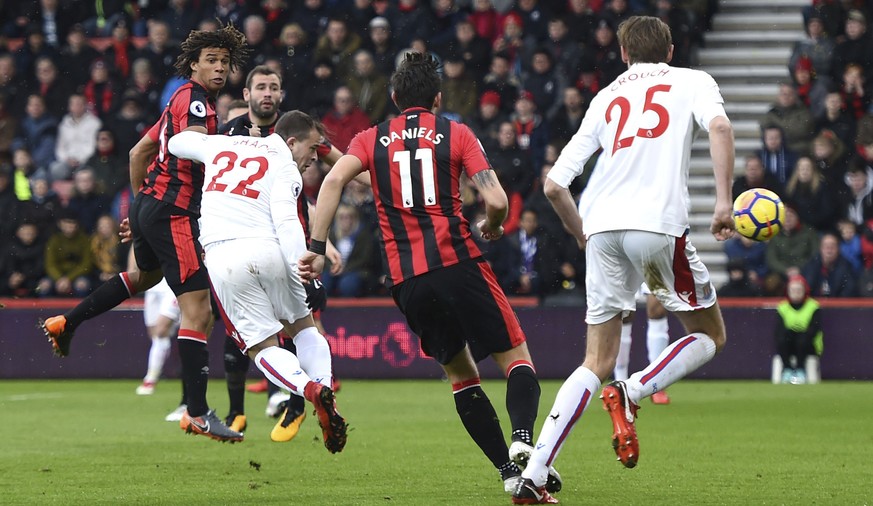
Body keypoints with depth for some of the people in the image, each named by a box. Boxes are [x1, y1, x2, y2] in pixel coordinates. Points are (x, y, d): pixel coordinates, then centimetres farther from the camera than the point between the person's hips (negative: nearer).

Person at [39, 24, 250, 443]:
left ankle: (66, 323, 46)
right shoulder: (195, 99, -12)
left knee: (145, 275, 40)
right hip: (173, 212, -11)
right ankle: (197, 414, -16)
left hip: (149, 205, 11)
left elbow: (139, 153, 25)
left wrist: (139, 206, 30)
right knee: (197, 312, -13)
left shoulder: (181, 100, 17)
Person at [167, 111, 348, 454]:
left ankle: (310, 388, -22)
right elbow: (286, 222, -11)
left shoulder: (224, 145, 22)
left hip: (221, 257, 3)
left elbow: (176, 143, 40)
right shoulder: (284, 167, 5)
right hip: (266, 252, -2)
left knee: (263, 347, 6)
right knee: (304, 327, 20)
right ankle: (326, 389, -4)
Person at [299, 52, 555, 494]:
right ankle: (523, 438, -23)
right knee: (516, 357, 5)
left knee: (460, 372, 16)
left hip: (406, 281, 3)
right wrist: (492, 226, 20)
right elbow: (496, 201, -2)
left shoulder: (371, 139, 15)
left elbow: (334, 180, -4)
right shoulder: (457, 133, 8)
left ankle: (509, 471, 8)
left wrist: (316, 248, -5)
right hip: (457, 263, -3)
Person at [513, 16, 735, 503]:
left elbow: (554, 184, 17)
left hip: (603, 226, 4)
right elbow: (720, 126, -10)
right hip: (659, 225, -4)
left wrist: (581, 233, 33)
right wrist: (724, 202, -9)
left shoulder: (607, 97, 23)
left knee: (598, 363, 10)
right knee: (710, 336, 16)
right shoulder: (691, 81, 15)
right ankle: (631, 394, -10)